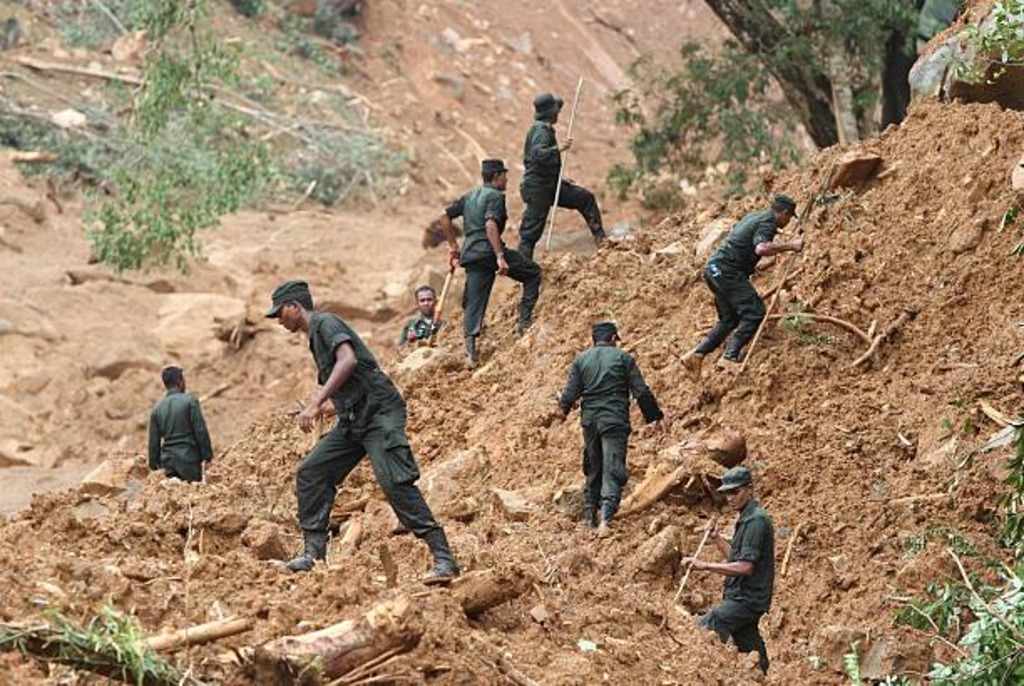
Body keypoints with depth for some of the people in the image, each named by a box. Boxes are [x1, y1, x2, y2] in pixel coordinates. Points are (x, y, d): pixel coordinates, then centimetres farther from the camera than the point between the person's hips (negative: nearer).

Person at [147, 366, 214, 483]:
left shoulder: (157, 408, 8)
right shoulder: (190, 401, -5)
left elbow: (153, 441, 11)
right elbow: (200, 431, -8)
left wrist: (154, 464, 19)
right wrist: (207, 456, -2)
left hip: (168, 461, 4)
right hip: (189, 460, -4)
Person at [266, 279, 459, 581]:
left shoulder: (325, 323, -8)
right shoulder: (315, 334, 21)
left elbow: (348, 360, -26)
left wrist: (316, 403, -31)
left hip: (379, 413, -10)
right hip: (354, 420, 10)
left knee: (395, 483, -20)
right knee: (310, 472, 6)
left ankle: (443, 559, -22)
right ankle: (314, 551, 9)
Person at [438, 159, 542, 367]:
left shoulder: (470, 196, 19)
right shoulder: (495, 196, -5)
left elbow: (445, 216, 17)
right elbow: (490, 225, -19)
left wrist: (452, 245, 22)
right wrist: (500, 256, -24)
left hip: (471, 255, 7)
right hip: (489, 251, -7)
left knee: (474, 303, 6)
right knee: (533, 273, 9)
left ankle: (470, 346, -7)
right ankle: (525, 321, 3)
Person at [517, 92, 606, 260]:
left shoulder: (544, 129, 17)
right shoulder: (541, 130, -15)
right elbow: (537, 154, -33)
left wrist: (559, 180, 24)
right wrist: (558, 149, -40)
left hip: (549, 185, 10)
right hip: (538, 189, -10)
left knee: (585, 197, 9)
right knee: (531, 232, -8)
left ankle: (600, 239, 11)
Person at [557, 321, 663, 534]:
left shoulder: (581, 360, 5)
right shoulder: (623, 358, -1)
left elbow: (570, 394, 0)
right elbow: (641, 392, -4)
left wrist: (563, 408, 23)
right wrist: (654, 415, 8)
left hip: (590, 421, 3)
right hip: (615, 421, -3)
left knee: (593, 470, 19)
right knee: (613, 471, -7)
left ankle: (589, 516, 23)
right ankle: (606, 516, -24)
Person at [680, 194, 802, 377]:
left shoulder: (755, 216, 21)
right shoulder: (768, 223, -9)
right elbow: (761, 248, -29)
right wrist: (789, 246, -21)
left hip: (714, 269, 10)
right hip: (727, 271, -10)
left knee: (729, 319, 14)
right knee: (755, 311, -12)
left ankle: (695, 355, 9)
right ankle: (731, 355, -18)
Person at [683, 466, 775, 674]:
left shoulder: (756, 520, -15)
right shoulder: (747, 518, 17)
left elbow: (745, 566, -23)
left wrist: (706, 566, -23)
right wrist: (716, 539, 9)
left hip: (747, 599, -10)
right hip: (743, 597, 10)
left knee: (702, 630, -18)